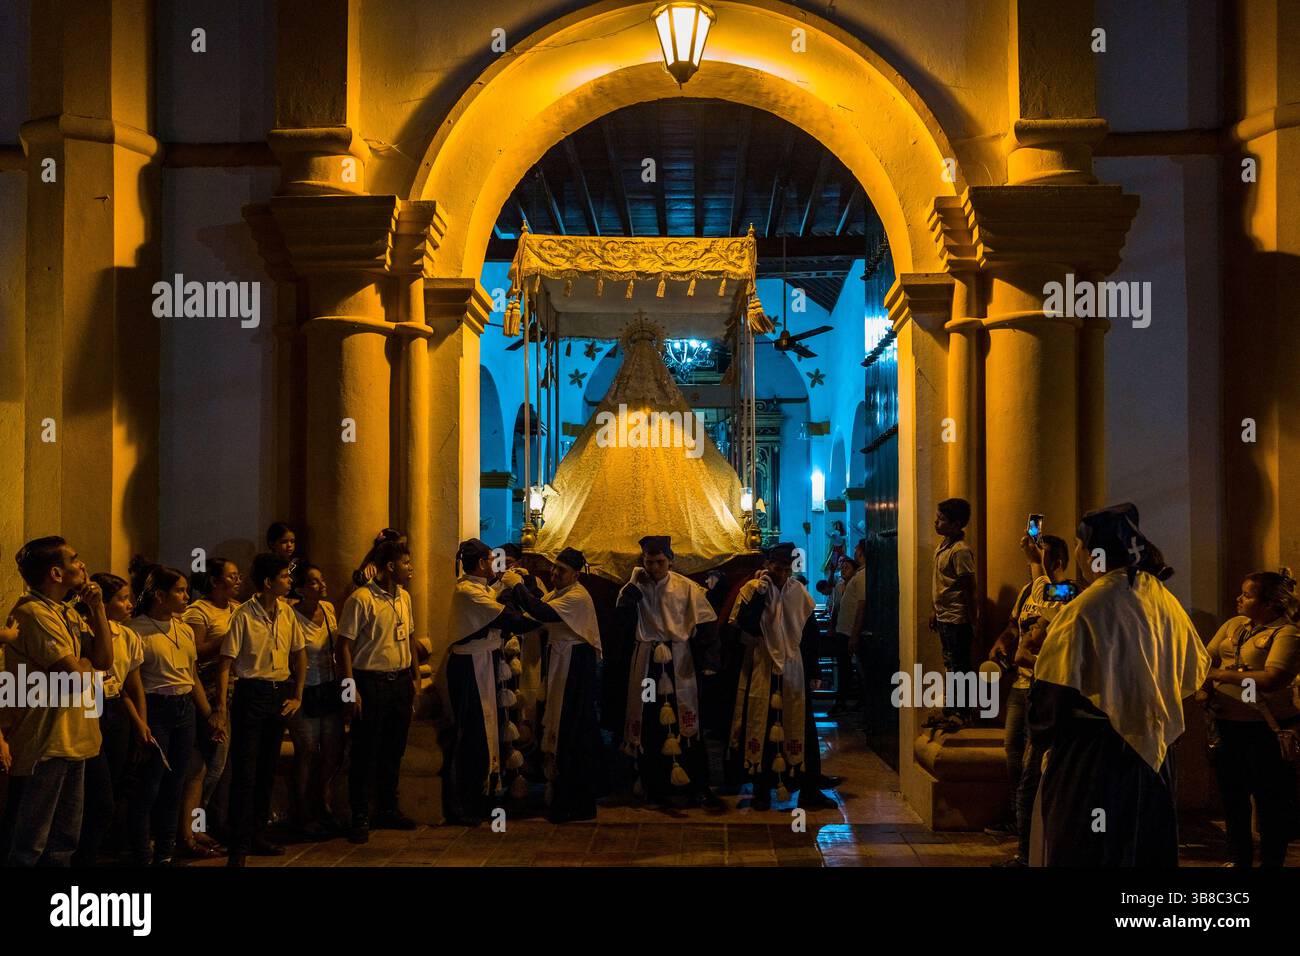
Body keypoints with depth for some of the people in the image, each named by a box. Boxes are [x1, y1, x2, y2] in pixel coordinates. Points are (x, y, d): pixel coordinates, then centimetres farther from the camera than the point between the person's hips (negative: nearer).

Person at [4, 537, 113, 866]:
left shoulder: (70, 613, 13)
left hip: (74, 738, 9)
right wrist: (88, 661, 1)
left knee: (65, 839, 17)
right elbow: (76, 674, -22)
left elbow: (104, 659, 4)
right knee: (30, 843, -1)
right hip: (46, 743, -9)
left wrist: (97, 608, -3)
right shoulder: (35, 613, -17)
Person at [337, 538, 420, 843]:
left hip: (400, 681, 7)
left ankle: (388, 809, 28)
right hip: (371, 682, -7)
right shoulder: (361, 599, -13)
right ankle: (360, 818, 10)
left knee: (394, 750, 15)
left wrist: (415, 677, 14)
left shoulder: (404, 597, 10)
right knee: (365, 753, 1)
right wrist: (351, 689, -17)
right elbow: (345, 645, -14)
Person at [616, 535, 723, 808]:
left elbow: (707, 624, -4)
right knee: (649, 724, 5)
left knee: (686, 722, -1)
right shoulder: (637, 586, 3)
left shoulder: (686, 587, -3)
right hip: (647, 662, 2)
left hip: (679, 662, -1)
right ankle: (654, 784, 16)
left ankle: (698, 785, 6)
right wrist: (634, 587, -15)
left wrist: (709, 660, -12)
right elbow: (623, 619, -11)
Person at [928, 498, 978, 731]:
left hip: (957, 619, -9)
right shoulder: (943, 545, 10)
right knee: (950, 667, 16)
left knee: (959, 667, -1)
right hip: (944, 616, 10)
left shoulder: (960, 551, -19)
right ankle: (949, 712, 25)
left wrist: (971, 622, -17)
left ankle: (960, 714, 8)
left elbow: (969, 589, -18)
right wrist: (936, 612, 21)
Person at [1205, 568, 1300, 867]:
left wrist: (1223, 675, -23)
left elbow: (1272, 679, -26)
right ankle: (1239, 858, 36)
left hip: (1265, 730, -7)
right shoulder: (1234, 624, 8)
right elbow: (1206, 657, 9)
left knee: (1271, 801, 6)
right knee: (1232, 796, 20)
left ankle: (1271, 861, 22)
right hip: (1227, 725, 7)